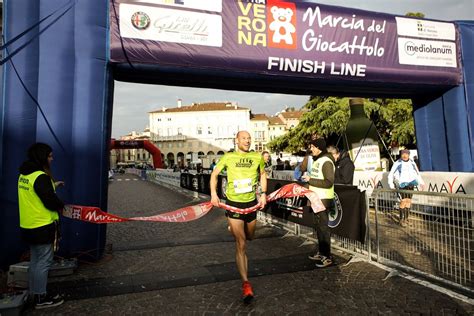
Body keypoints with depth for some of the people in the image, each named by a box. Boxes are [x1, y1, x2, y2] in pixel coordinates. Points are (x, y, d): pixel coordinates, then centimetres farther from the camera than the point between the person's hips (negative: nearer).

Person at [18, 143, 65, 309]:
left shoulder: (24, 175, 8)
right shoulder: (41, 177, -21)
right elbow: (51, 202, -23)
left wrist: (53, 186, 14)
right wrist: (62, 205, -4)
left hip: (28, 226, 10)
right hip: (43, 227, -9)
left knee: (35, 261, 19)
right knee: (43, 262, 2)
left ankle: (35, 294, 31)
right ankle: (41, 298, 12)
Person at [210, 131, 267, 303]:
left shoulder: (257, 157, 0)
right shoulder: (228, 157, -5)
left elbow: (262, 174, 17)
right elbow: (214, 174, 7)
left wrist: (263, 194, 7)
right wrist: (213, 194, -5)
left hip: (252, 203, 4)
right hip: (233, 204, -3)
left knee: (249, 237, 23)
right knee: (241, 245, -6)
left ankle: (235, 229, 59)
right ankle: (246, 284, 0)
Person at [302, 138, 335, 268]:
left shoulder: (326, 161, -17)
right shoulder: (317, 160, 13)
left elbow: (329, 182, -23)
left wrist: (310, 180, -21)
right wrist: (309, 180, 8)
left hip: (324, 199, -10)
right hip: (317, 198, 10)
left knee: (323, 227, -4)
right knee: (318, 226, 16)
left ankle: (327, 257, 6)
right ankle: (321, 252, 28)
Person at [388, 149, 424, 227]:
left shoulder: (412, 163, 8)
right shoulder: (398, 163, -6)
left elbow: (417, 173, 21)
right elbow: (391, 174, -4)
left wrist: (421, 182, 16)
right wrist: (391, 185, -11)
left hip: (410, 184, 5)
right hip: (402, 184, -5)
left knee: (408, 201, 6)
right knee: (403, 201, -12)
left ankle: (406, 219, 16)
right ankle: (401, 219, -3)